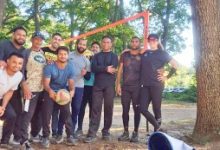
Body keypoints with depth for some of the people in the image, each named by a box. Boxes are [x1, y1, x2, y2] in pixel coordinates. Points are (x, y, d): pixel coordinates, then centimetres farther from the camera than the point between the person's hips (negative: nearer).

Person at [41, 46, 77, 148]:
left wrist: (72, 90, -34)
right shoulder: (49, 67, -19)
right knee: (47, 114, -9)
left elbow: (71, 82, -10)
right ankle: (45, 137, 1)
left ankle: (70, 136, 5)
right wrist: (50, 91, -49)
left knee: (67, 113, -4)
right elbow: (46, 83, -25)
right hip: (50, 92, -2)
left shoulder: (70, 68, -7)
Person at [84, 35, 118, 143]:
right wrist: (106, 69, -12)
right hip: (97, 85, 1)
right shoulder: (96, 56, 16)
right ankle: (92, 133, -7)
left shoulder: (114, 56, 12)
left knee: (108, 109, 2)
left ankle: (106, 132, 12)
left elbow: (113, 69, -7)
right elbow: (93, 68, -3)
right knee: (95, 108, -5)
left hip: (109, 86, 0)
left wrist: (100, 69, -4)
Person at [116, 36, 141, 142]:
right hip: (125, 87, 2)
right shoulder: (124, 55, 9)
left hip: (137, 87, -1)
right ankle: (125, 132, 12)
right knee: (125, 110, 3)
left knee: (137, 110, 1)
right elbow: (120, 70, 7)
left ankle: (135, 133, 10)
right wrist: (118, 84, 0)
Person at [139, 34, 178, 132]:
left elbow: (175, 65, 1)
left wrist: (167, 77, -2)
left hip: (156, 85, -4)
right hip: (144, 85, 4)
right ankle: (158, 128, 12)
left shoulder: (162, 53, 3)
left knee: (156, 109, 1)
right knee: (143, 109, -3)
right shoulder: (144, 53, 15)